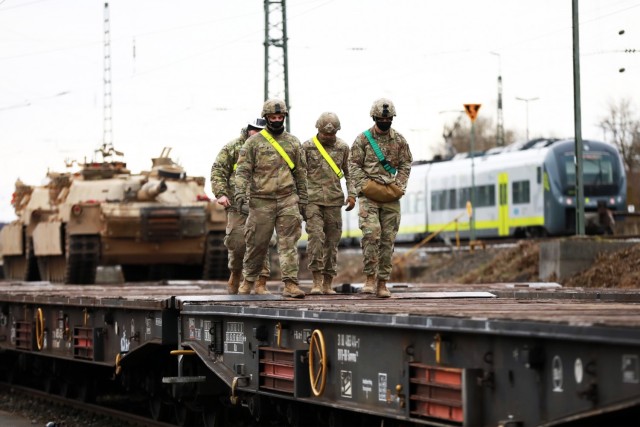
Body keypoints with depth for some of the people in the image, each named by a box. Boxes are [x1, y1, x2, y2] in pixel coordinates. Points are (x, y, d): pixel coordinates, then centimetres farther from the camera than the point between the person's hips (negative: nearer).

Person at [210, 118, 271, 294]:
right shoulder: (232, 147, 5)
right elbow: (218, 170, 3)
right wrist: (220, 193, -9)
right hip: (238, 205, -1)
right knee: (237, 242, -6)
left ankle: (261, 282, 2)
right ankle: (235, 275, 16)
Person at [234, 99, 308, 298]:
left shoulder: (293, 142, 12)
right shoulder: (254, 142, 4)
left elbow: (300, 173, 16)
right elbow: (243, 169, -2)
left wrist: (302, 200, 13)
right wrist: (240, 191, -17)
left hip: (288, 200, 2)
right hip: (261, 201, -2)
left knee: (289, 243, -6)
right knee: (257, 243, 5)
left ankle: (291, 284, -10)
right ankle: (249, 280, 22)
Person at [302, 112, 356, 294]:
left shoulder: (343, 147, 9)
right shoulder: (307, 147, 2)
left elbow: (349, 173, 16)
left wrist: (352, 194, 4)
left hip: (334, 200, 3)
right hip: (312, 199, -3)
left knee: (332, 241, 3)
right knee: (316, 237, -16)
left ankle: (328, 284, 8)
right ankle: (316, 281, -13)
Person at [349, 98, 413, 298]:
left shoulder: (399, 140, 9)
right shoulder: (363, 139, 2)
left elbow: (405, 165, 12)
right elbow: (354, 165, 1)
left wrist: (399, 186, -2)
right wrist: (365, 186, -10)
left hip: (391, 198, 3)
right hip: (369, 196, -3)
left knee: (388, 240, 2)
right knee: (371, 234, -18)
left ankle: (382, 282, 7)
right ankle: (370, 278, -10)